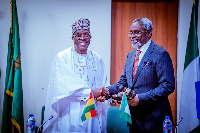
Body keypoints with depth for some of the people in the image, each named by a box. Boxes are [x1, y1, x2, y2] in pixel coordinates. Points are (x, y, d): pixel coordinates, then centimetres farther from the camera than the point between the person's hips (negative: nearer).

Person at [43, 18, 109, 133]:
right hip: (71, 113, -3)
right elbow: (64, 86, -12)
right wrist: (90, 92, -15)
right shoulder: (62, 58, -4)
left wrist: (103, 95, -12)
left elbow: (104, 84, 9)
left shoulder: (97, 59, 9)